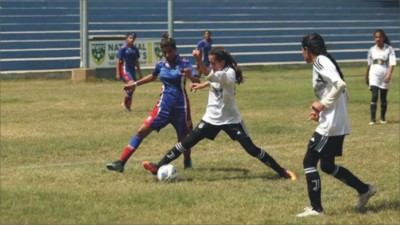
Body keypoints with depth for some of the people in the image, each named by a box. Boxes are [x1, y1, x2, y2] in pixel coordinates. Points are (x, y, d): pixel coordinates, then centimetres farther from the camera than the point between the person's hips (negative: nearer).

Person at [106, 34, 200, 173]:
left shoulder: (184, 63, -8)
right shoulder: (161, 65, 5)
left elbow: (197, 81, -19)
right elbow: (152, 77, 27)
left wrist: (190, 76, -40)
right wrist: (135, 84, 27)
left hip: (180, 106, -3)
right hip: (164, 105, 3)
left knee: (184, 137, 4)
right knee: (143, 131, -8)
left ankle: (187, 161, 36)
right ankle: (121, 163, -12)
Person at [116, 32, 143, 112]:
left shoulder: (135, 49, 11)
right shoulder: (123, 48, -7)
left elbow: (136, 61, 19)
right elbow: (118, 61, -7)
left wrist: (140, 73, 19)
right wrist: (118, 73, -11)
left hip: (132, 70, 7)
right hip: (124, 69, -7)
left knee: (131, 90, 6)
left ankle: (128, 107, 16)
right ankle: (125, 102, -11)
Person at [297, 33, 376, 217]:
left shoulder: (320, 62, -12)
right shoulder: (324, 62, 16)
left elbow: (340, 84, -27)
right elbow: (342, 92, 20)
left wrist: (323, 104, -19)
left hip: (330, 125, -10)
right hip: (337, 124, 10)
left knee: (309, 162, -3)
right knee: (327, 165, 18)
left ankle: (316, 208, -1)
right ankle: (364, 190, 23)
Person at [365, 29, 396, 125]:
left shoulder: (389, 49, -2)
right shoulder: (372, 50, 6)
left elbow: (392, 63, -9)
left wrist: (389, 74, -23)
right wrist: (366, 76, 20)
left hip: (385, 76, -1)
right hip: (374, 75, 1)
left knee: (384, 98, 7)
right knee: (374, 96, -12)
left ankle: (383, 118, 21)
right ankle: (372, 119, -15)